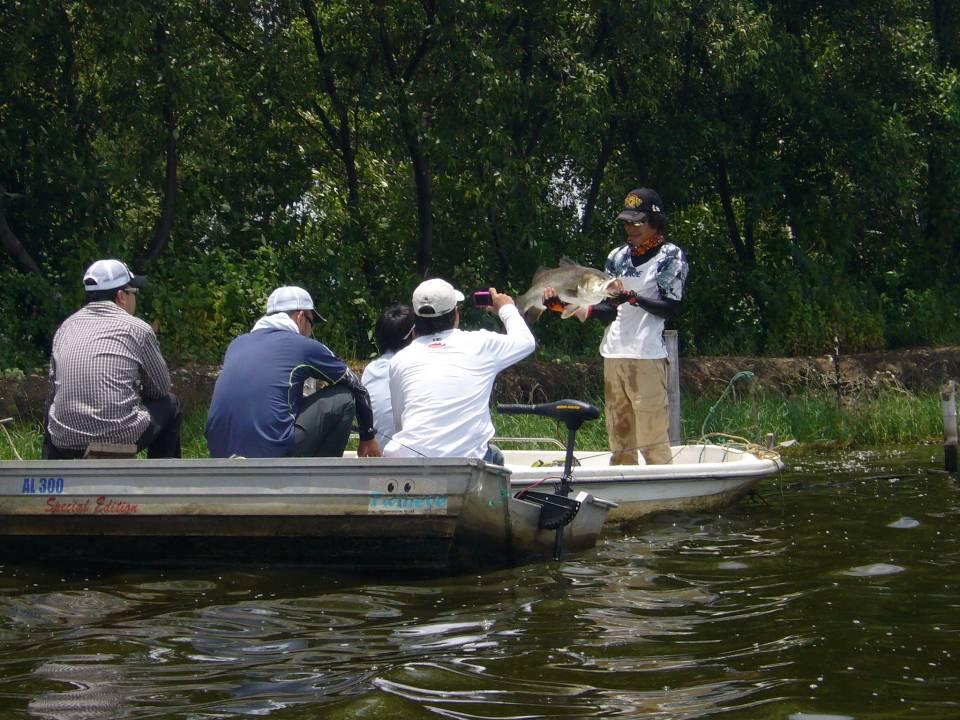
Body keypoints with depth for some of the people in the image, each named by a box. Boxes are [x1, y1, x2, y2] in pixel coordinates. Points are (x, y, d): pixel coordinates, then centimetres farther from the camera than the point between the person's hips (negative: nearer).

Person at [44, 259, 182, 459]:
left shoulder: (66, 327, 11)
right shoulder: (137, 329, -1)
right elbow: (161, 388, 9)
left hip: (65, 441, 4)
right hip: (123, 437, -4)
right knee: (169, 404, 24)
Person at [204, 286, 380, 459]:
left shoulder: (238, 343, 22)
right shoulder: (305, 346, 8)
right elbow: (357, 387, 21)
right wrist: (367, 437, 38)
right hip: (272, 454, -6)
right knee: (344, 398, 12)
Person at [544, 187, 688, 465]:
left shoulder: (670, 256, 1)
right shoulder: (618, 256, 16)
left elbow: (669, 307, -7)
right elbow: (610, 311, 12)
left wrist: (632, 297, -20)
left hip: (647, 355, -6)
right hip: (613, 353, 6)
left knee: (652, 436, -11)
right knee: (619, 435, 7)